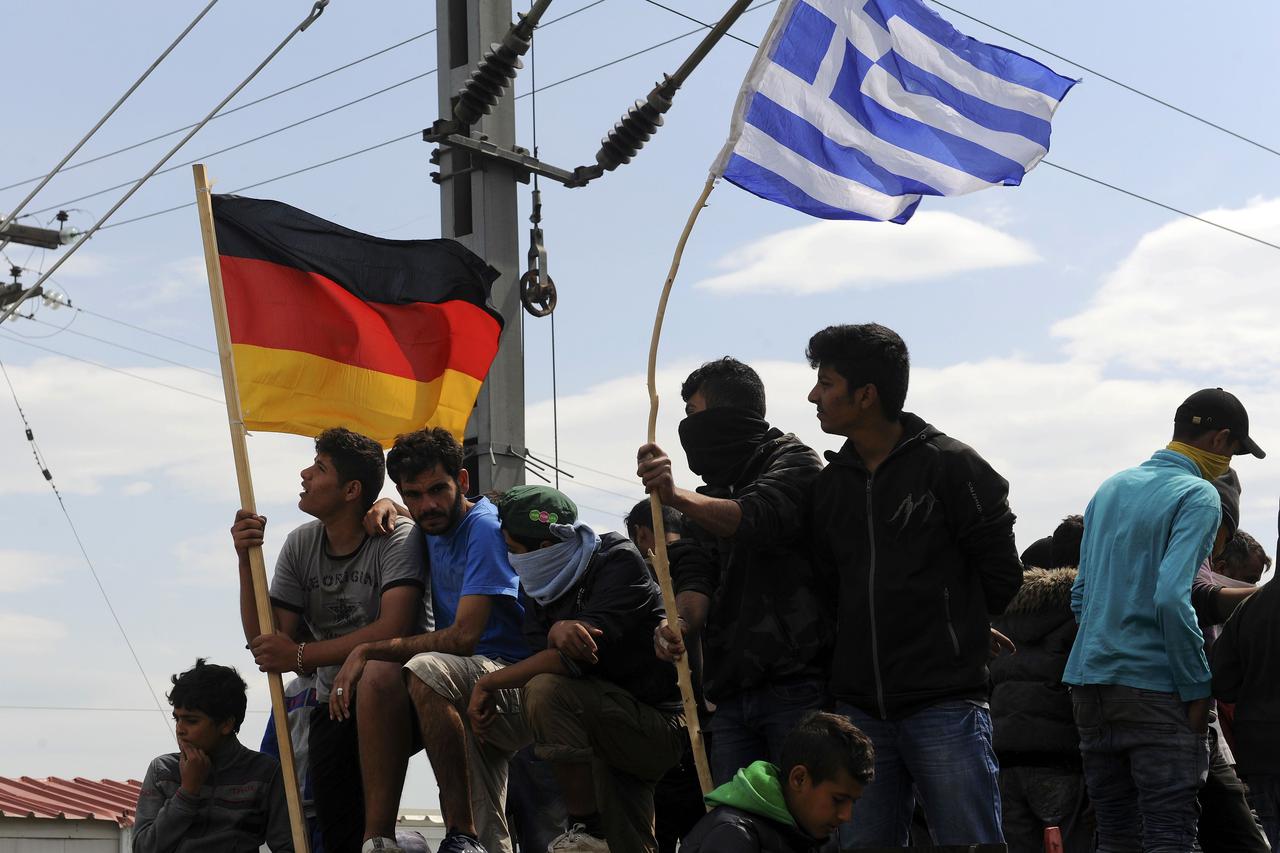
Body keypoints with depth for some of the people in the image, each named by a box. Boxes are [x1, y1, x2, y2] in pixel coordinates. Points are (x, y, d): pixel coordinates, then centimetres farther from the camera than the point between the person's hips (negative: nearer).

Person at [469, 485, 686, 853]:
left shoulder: (619, 561, -16)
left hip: (664, 722, -8)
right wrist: (559, 630, -31)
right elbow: (545, 651, -7)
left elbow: (579, 655, -27)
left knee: (545, 691, -26)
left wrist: (490, 683, -21)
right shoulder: (539, 590, 7)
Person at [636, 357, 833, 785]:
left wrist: (677, 496, -34)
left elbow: (759, 519, -18)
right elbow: (698, 577, 10)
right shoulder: (713, 497, 25)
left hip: (797, 688, -7)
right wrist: (680, 621, -14)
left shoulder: (793, 461, 4)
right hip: (732, 697, 7)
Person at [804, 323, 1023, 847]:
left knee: (969, 841, -3)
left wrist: (947, 630, 5)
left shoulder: (950, 465, -4)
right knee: (862, 842, 5)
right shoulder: (831, 483, 13)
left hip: (946, 707, -5)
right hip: (859, 710, 6)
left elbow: (1000, 575, -1)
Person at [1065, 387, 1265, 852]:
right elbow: (1171, 597, -20)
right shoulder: (1198, 496, -8)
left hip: (1088, 680, 7)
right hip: (1154, 687, -7)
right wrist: (1198, 688, -13)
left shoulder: (1111, 488, 16)